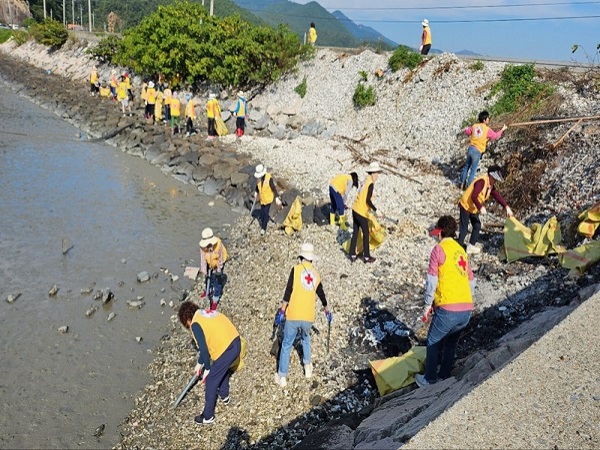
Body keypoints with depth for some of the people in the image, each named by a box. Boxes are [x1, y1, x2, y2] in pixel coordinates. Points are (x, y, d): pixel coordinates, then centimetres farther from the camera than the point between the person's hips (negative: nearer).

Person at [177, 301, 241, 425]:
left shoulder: (195, 324, -6)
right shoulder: (207, 313, 20)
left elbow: (204, 349, -11)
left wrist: (207, 368, 4)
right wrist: (200, 363, 33)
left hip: (226, 350, -8)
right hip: (236, 343, 8)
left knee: (210, 382, 11)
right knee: (223, 369, 36)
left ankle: (208, 417, 23)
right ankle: (224, 396, 55)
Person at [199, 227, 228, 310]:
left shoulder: (218, 244, -38)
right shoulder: (203, 245, -30)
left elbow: (220, 258, -24)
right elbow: (203, 259, -23)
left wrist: (219, 270, -15)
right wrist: (204, 272, -24)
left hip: (218, 263, -3)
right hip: (209, 263, 4)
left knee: (217, 282, 0)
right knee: (208, 278, 23)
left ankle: (215, 301, 14)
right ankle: (207, 291, 53)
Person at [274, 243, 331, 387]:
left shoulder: (296, 269, -3)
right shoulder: (316, 274, 10)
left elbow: (288, 291, -9)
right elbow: (321, 294, 24)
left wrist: (282, 311, -4)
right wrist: (327, 311, 39)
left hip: (293, 315, -3)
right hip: (308, 317, 3)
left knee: (286, 345, 10)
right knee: (306, 338, 32)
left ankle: (282, 377, 15)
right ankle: (307, 367, 35)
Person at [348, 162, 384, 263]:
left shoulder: (365, 181, 10)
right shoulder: (370, 184, -15)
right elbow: (368, 200, -20)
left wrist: (370, 208, 27)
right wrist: (376, 211, -14)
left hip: (355, 210, 8)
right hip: (361, 212, -8)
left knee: (355, 233, 14)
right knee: (366, 234, 6)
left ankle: (352, 255, 21)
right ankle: (366, 257, 16)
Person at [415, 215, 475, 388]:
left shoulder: (439, 249, -3)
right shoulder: (461, 250, 17)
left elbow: (432, 280, -8)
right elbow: (471, 281, 19)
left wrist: (428, 305, 1)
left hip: (448, 309, -6)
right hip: (466, 310, 6)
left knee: (433, 343, 14)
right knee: (451, 344, 24)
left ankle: (429, 380, 22)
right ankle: (444, 377, 34)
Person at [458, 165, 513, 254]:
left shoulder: (491, 186, 3)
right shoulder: (481, 181, -26)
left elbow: (497, 196, -3)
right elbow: (474, 196, -32)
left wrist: (506, 207, -14)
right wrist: (481, 207, -35)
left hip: (474, 209, 9)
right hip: (466, 206, -9)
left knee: (477, 226, 10)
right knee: (464, 228, -6)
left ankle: (471, 246, 20)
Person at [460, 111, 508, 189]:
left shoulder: (474, 126, 2)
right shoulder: (487, 129, -10)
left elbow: (467, 132, 15)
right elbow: (496, 136, 4)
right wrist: (502, 129, 18)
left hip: (470, 148, 5)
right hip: (477, 151, -5)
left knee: (467, 166, 20)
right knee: (473, 170, 8)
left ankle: (462, 183, 27)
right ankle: (468, 185, 14)